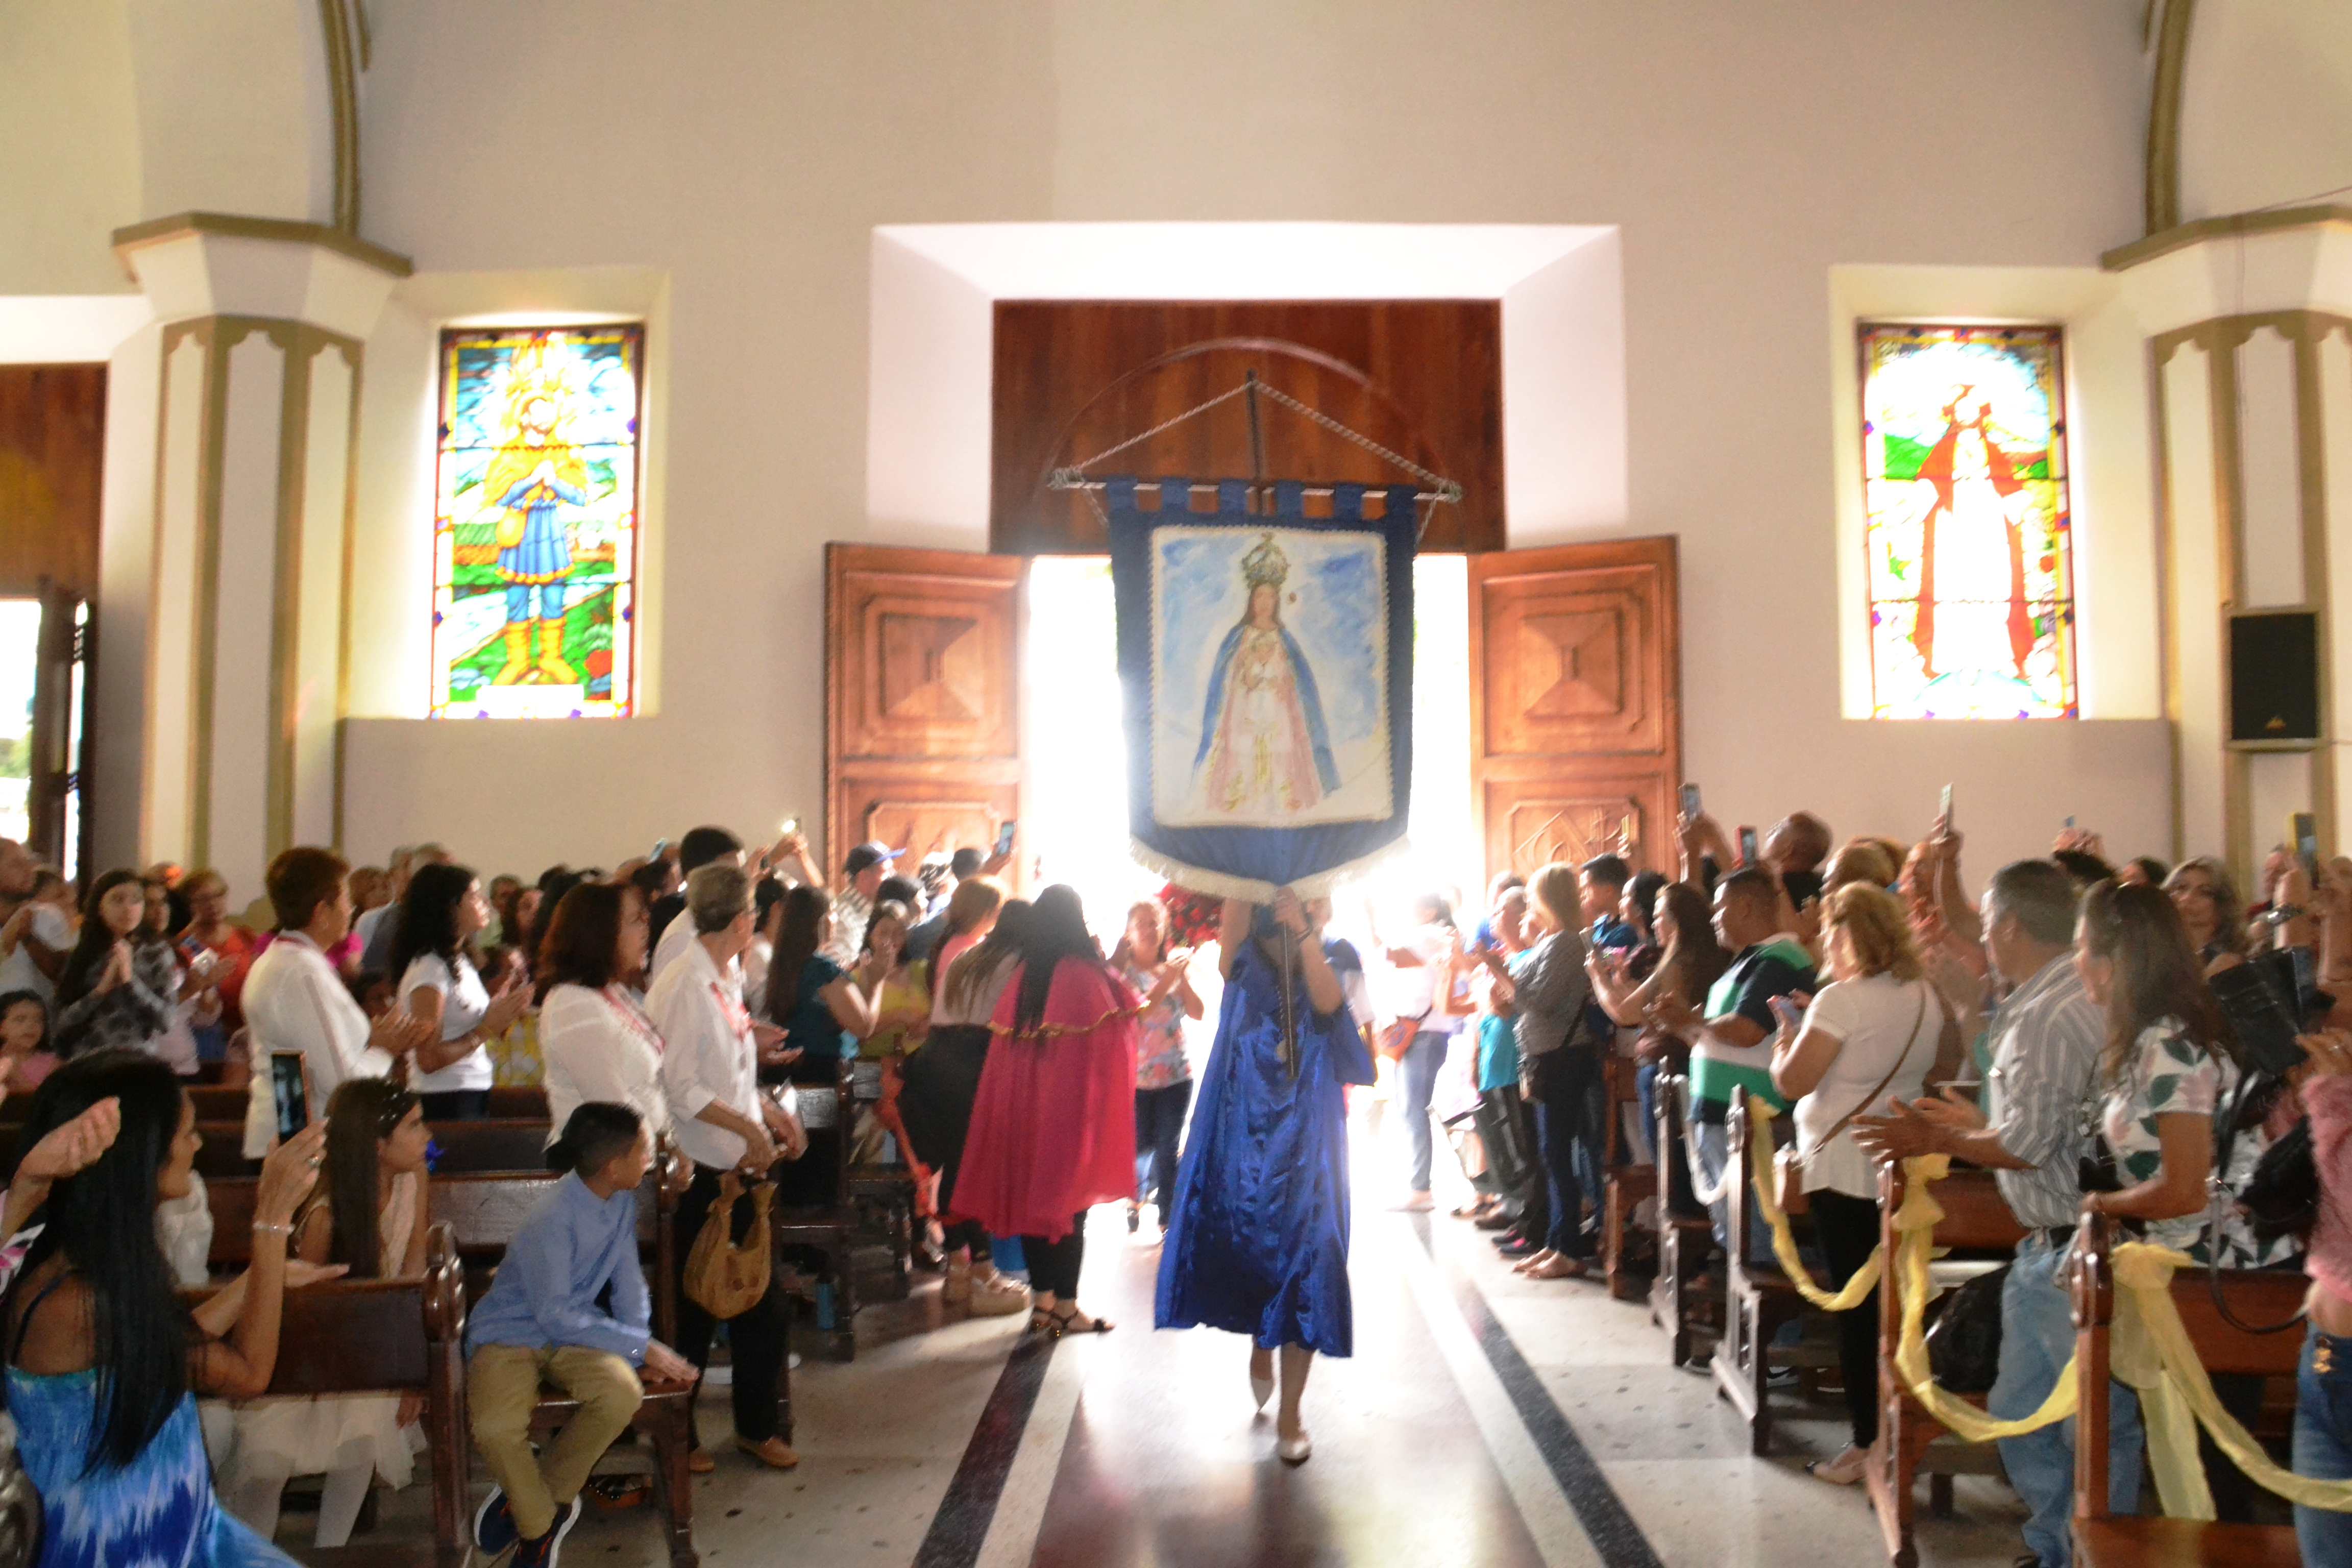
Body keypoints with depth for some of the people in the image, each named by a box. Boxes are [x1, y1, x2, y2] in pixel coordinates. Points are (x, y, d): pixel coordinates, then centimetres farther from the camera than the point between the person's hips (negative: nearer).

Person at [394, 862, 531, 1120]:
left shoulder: (462, 961, 14)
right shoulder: (428, 969, -14)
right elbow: (428, 1059, -19)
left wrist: (504, 1010, 3)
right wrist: (488, 1028, -18)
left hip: (475, 1096, 8)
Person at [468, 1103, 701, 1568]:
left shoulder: (622, 1200, -2)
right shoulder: (552, 1220, -25)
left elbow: (627, 1276, 5)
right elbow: (555, 1314, -24)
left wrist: (644, 1346, -9)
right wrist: (640, 1344, -21)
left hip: (572, 1334, 5)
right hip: (510, 1334, -5)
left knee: (623, 1394, -25)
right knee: (495, 1427, -33)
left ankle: (528, 1497, 1)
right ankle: (539, 1524, -2)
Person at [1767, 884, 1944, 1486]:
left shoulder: (1842, 1000, -17)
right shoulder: (1925, 996, 6)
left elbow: (1792, 1081, -18)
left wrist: (1787, 1037, 2)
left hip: (1844, 1169, -7)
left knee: (1856, 1305, 0)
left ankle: (1866, 1442, 6)